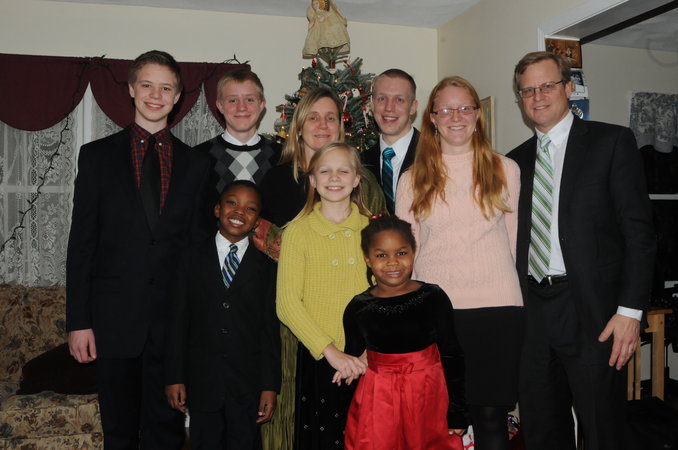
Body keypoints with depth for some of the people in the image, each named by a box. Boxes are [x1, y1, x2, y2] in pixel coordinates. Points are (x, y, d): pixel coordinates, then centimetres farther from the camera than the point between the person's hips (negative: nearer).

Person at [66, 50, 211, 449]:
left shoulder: (196, 164, 7)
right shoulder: (97, 155, 4)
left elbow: (199, 243, 7)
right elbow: (82, 243, 1)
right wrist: (78, 321, -4)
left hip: (174, 316, 1)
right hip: (114, 316, 0)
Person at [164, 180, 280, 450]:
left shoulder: (266, 266, 1)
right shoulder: (193, 258, 3)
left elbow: (271, 328, -1)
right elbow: (178, 321, 2)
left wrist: (270, 386, -4)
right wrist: (174, 377, -1)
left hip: (248, 384, 0)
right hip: (201, 382, 1)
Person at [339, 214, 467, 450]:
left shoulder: (433, 298, -7)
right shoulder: (358, 308, -4)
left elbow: (451, 356, -2)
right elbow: (352, 358, 8)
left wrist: (457, 410, -1)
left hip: (428, 395, 0)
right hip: (378, 400, 1)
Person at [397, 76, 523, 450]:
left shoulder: (505, 170, 8)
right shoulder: (413, 179, 8)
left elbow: (516, 238, 12)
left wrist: (509, 292, 9)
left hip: (497, 306, 0)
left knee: (490, 414, 3)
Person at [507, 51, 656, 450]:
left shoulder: (612, 141, 0)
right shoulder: (516, 160, 14)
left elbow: (639, 231, -6)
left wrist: (630, 310, -13)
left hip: (592, 312, -4)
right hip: (534, 313, 5)